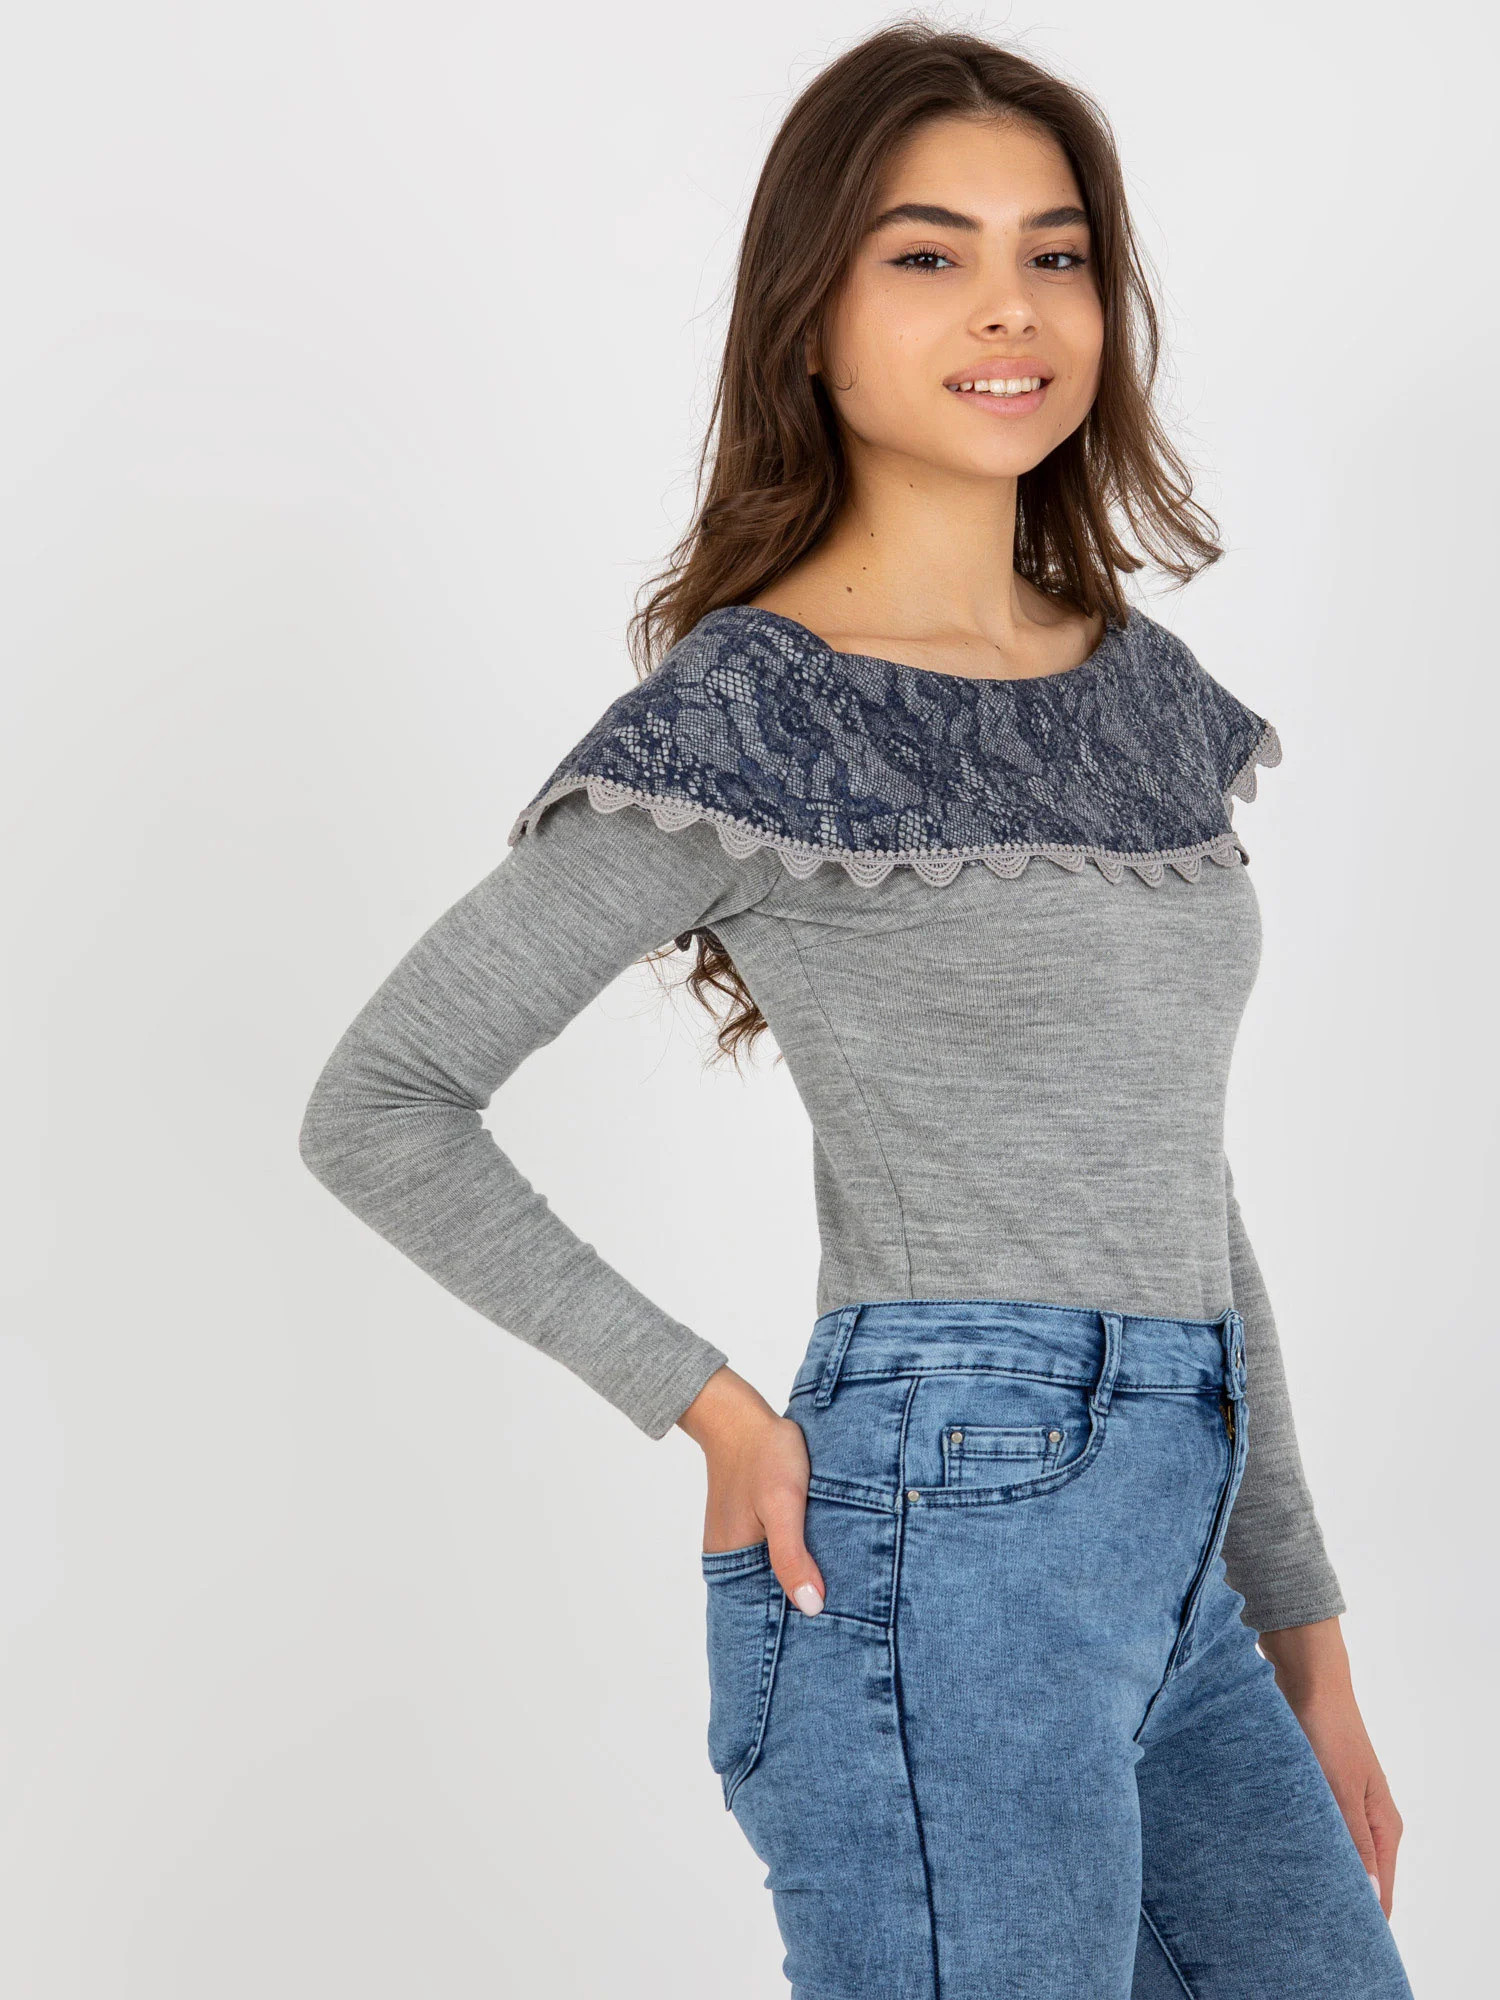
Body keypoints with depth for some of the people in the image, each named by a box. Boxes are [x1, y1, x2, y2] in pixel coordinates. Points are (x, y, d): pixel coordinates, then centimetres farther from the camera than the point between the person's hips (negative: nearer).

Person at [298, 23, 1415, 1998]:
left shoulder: (1147, 692, 12)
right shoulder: (747, 717, -8)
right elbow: (380, 1104, -5)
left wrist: (1305, 1629, 17)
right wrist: (707, 1406, -9)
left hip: (1173, 1561, 7)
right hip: (945, 1542, -7)